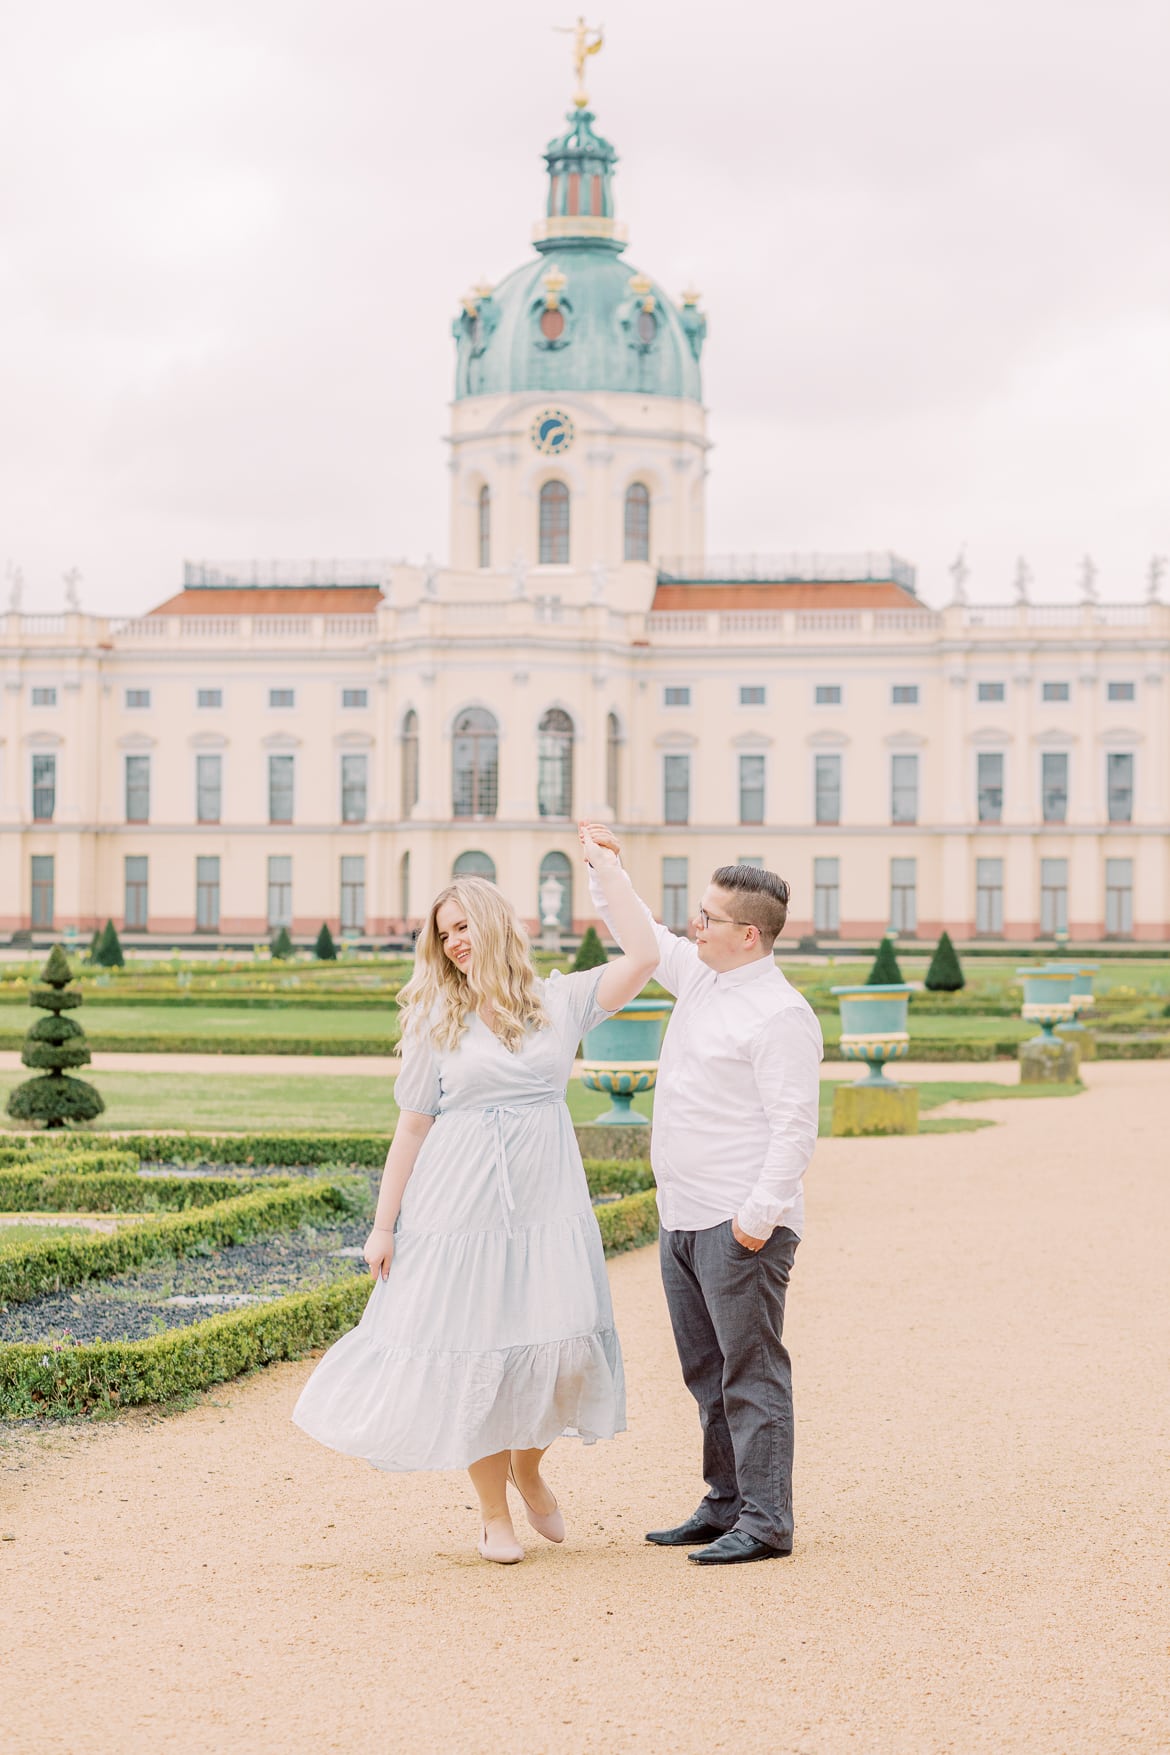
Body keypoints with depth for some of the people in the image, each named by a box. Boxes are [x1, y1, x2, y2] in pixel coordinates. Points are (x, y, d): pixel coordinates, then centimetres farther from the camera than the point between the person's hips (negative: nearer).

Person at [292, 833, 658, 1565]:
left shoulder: (561, 1001, 5)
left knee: (560, 1343, -6)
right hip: (463, 1200, -1)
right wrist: (384, 1224, 3)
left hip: (547, 1200, 1)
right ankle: (494, 1515, 16)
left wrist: (609, 869, -1)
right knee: (476, 1349, 1)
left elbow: (645, 957, -7)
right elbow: (412, 1125, 5)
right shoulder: (439, 1019, 5)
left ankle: (529, 1465, 24)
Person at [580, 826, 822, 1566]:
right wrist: (609, 866, 18)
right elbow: (640, 936, 29)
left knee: (750, 1372, -6)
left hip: (740, 1226, -10)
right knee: (707, 1372, 15)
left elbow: (794, 1125, -20)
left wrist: (758, 1215, -23)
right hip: (683, 1219, 10)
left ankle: (765, 1521, -2)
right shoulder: (700, 976, 12)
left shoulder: (780, 1014, -15)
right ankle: (725, 1505, 23)